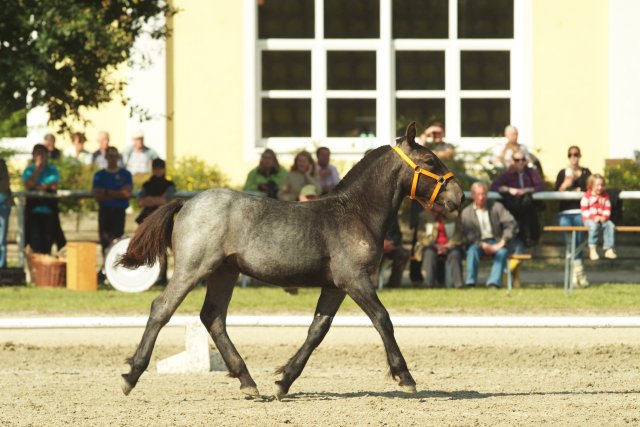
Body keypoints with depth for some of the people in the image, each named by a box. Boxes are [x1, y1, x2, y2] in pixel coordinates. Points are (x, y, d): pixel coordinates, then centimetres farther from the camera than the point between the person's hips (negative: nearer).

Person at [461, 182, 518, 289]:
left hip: (496, 242, 0)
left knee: (502, 252, -33)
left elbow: (511, 224, -1)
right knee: (472, 250, -34)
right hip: (478, 243, 0)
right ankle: (470, 283, -36)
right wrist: (482, 245, -21)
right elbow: (468, 235, -3)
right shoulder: (466, 213, 7)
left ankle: (493, 283, -44)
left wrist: (502, 242, -14)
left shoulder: (496, 207, 8)